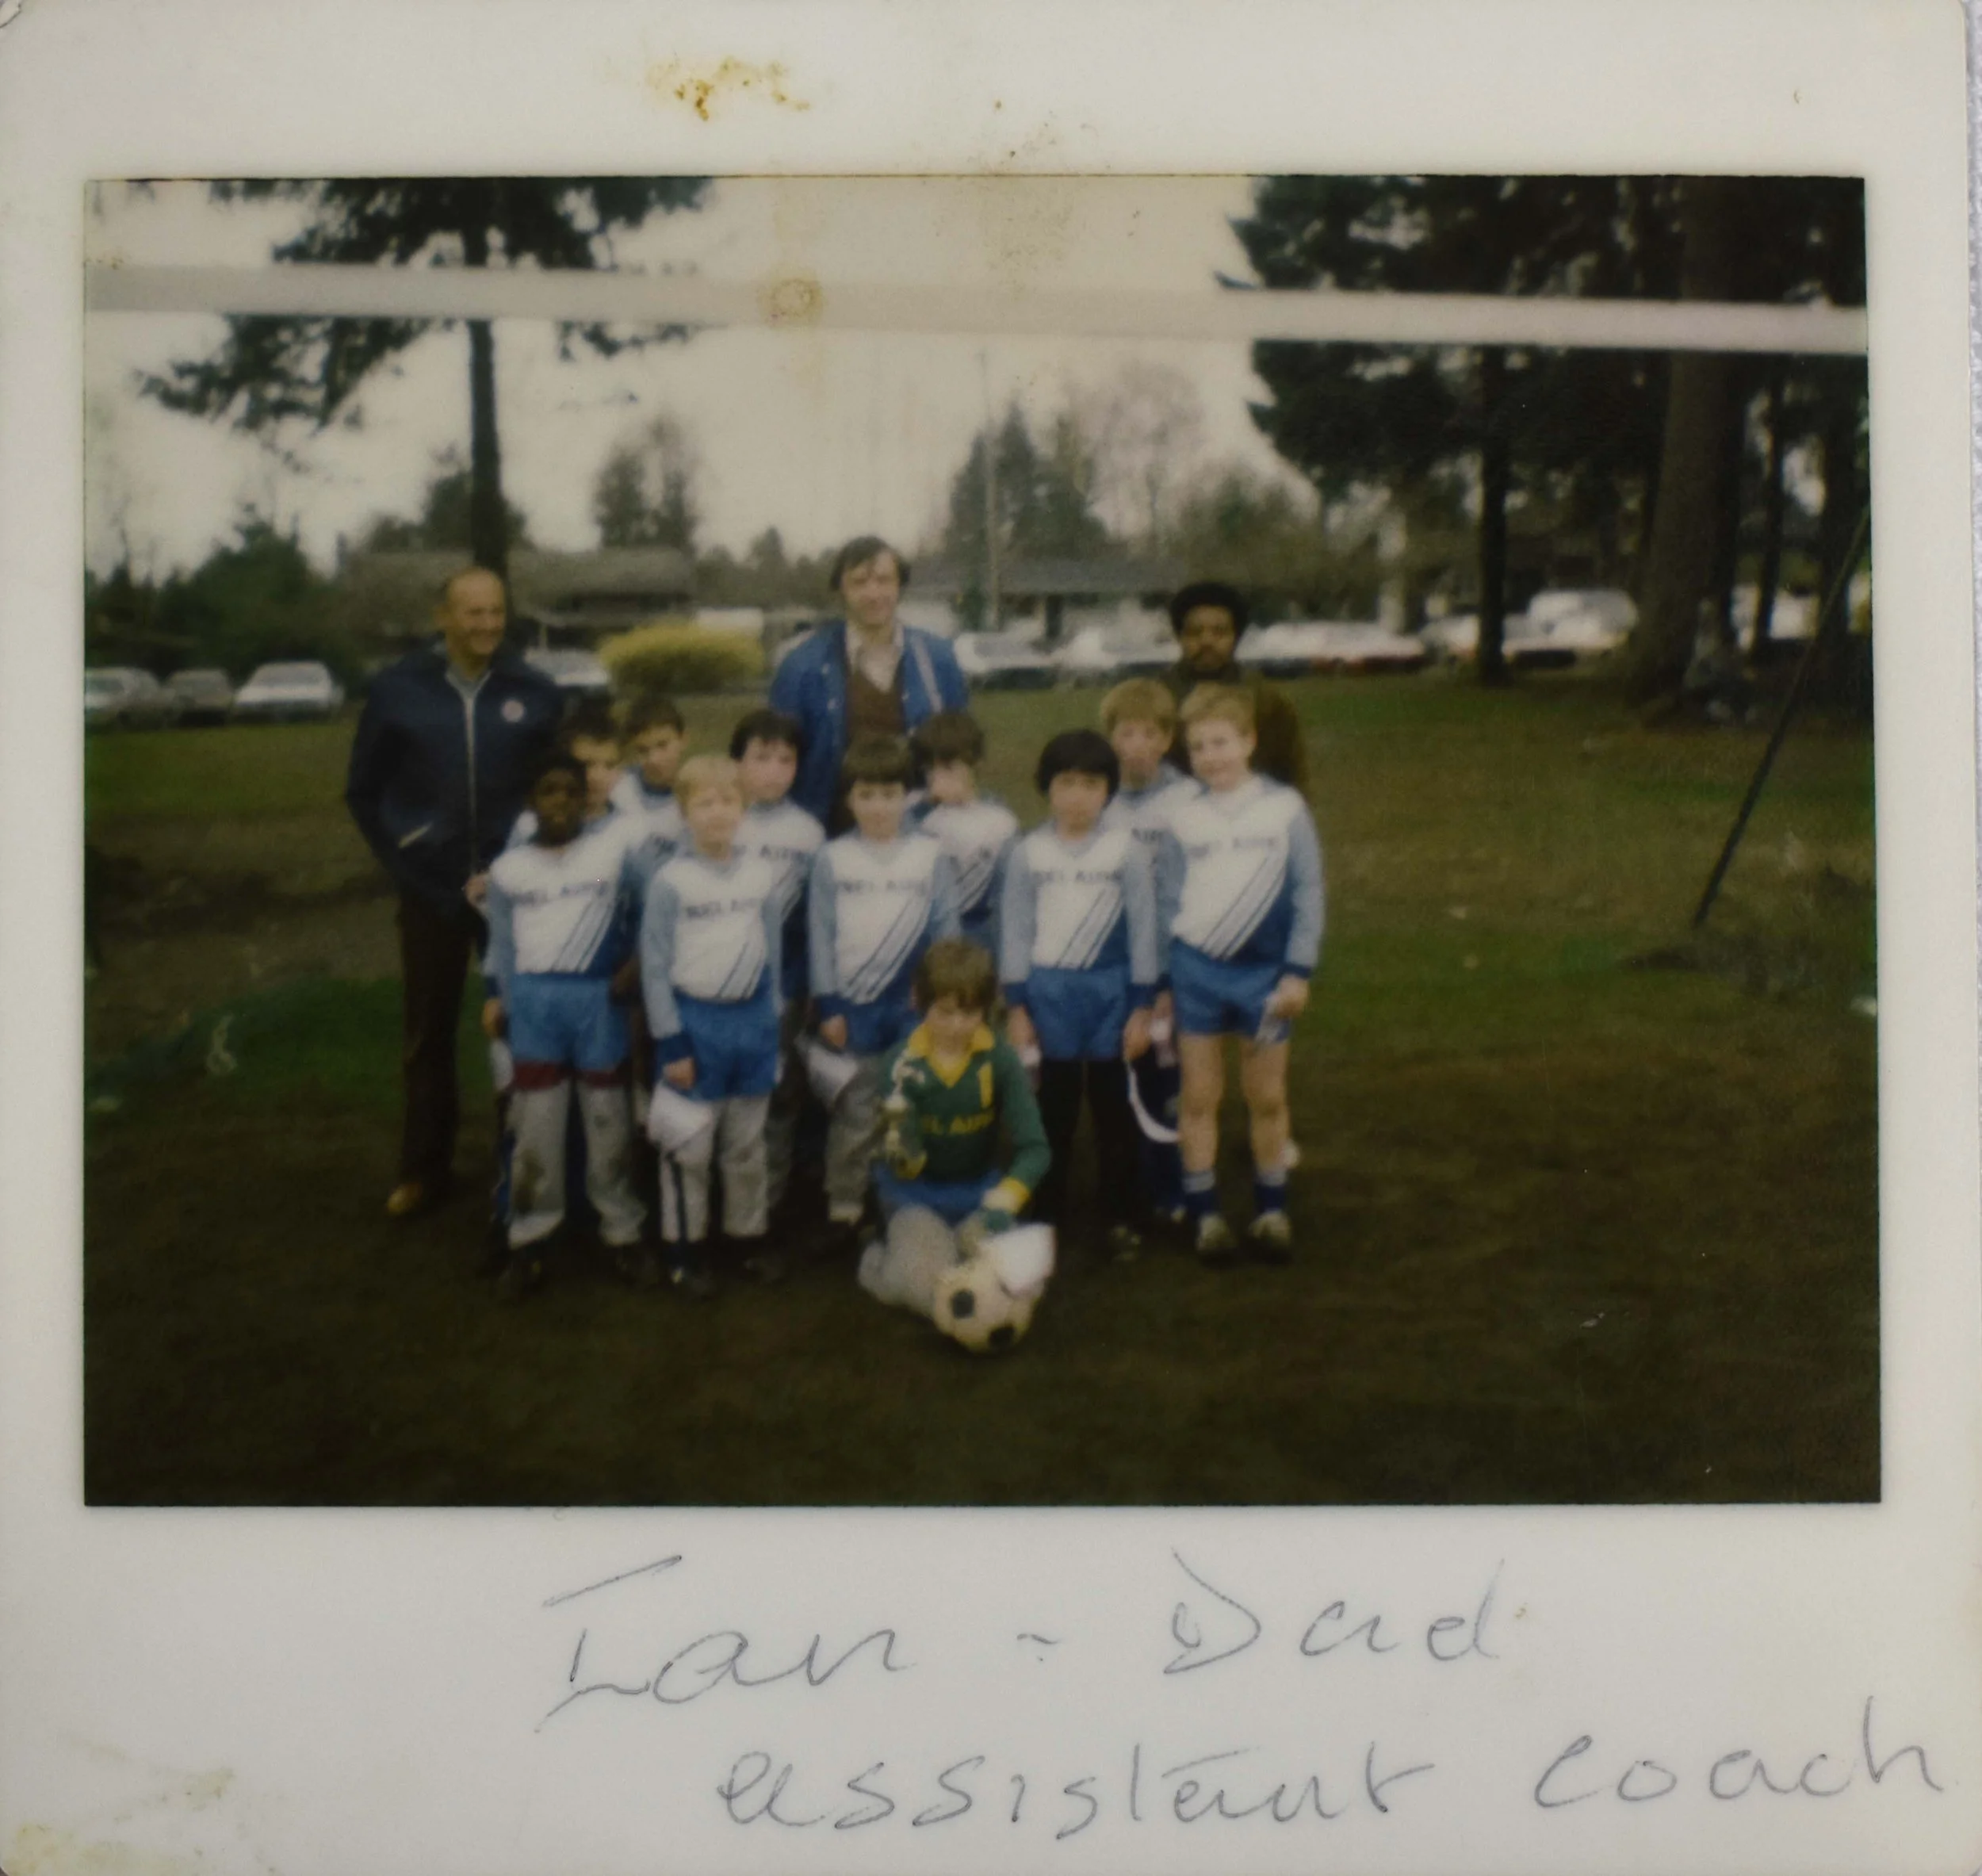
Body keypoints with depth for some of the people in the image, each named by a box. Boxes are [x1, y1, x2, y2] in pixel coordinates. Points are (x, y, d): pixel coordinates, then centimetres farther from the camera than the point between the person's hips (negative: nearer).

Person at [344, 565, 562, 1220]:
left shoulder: (535, 693, -1)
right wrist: (405, 866, -1)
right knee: (429, 1035, 8)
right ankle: (425, 1168, 20)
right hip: (431, 891, 0)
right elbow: (364, 793, 6)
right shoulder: (398, 689, -1)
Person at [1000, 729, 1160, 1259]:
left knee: (1113, 1109, 7)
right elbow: (1016, 931, 3)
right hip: (1048, 994, 1)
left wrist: (1142, 1007, -4)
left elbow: (1143, 930, -1)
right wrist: (1016, 1008, 0)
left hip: (1109, 992, -1)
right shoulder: (1028, 853, 0)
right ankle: (1048, 1214, 19)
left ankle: (1122, 1216, 16)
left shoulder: (1125, 850, -3)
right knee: (1053, 1111, 9)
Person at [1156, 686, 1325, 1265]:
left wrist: (1298, 971, -6)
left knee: (1267, 1096, 9)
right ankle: (1204, 1214, 16)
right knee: (1200, 1096, 7)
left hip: (1264, 972, -1)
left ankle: (1271, 1212, 22)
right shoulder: (1183, 819, 1)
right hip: (1196, 970, 1)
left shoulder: (1285, 809, -3)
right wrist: (1159, 983, 3)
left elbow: (1308, 893, -2)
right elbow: (1167, 902, 5)